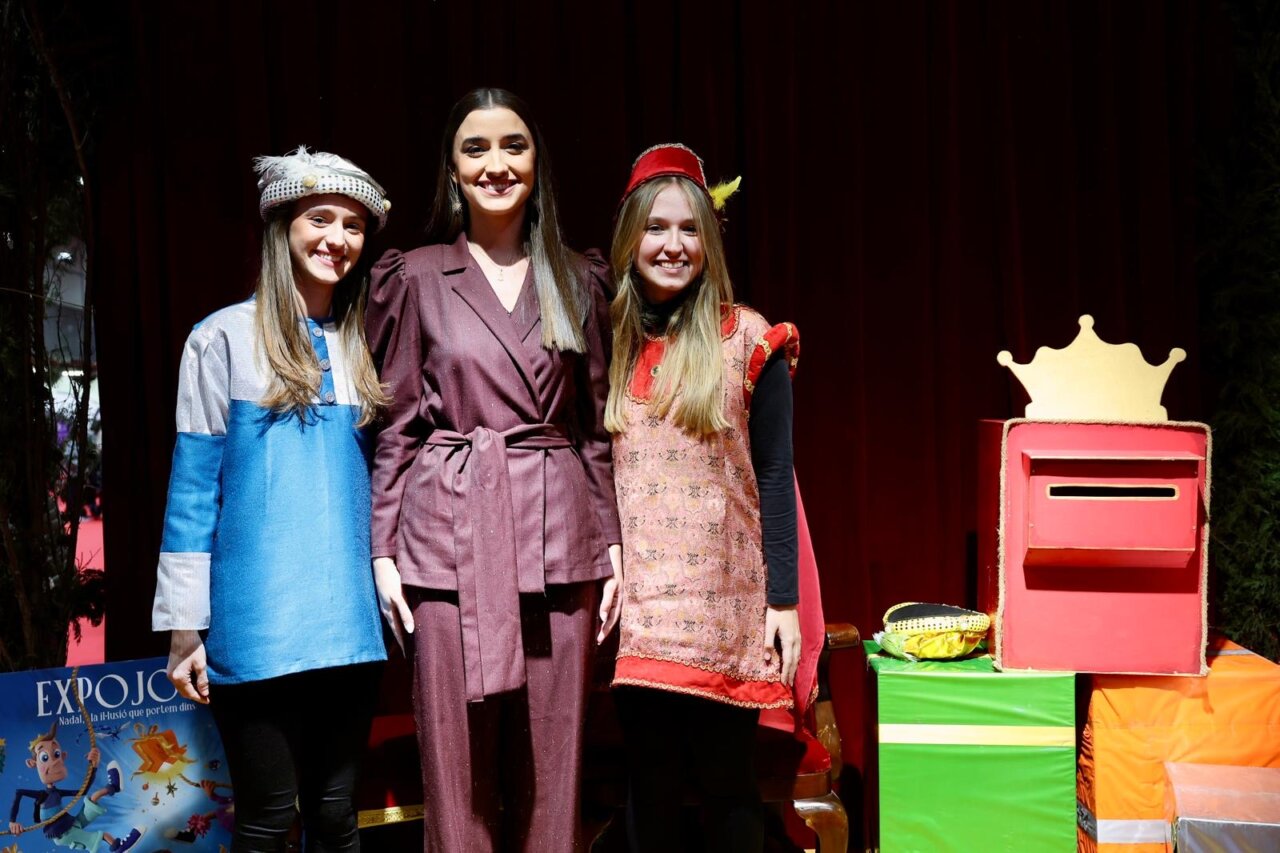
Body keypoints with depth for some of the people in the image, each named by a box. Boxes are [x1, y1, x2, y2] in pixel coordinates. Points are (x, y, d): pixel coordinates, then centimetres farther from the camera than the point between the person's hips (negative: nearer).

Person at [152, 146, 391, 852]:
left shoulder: (364, 349, 11)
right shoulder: (225, 339, -2)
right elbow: (193, 492, -3)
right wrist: (184, 627, -5)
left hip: (348, 621, 4)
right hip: (255, 623, -4)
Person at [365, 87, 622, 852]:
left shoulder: (580, 281, 10)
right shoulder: (413, 278, 5)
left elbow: (599, 426, 10)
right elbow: (396, 425, 4)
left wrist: (613, 541, 4)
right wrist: (383, 550, -1)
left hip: (560, 536, 2)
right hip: (451, 540, -1)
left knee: (552, 769, 8)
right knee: (459, 769, 4)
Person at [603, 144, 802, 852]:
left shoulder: (747, 341, -1)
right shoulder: (608, 345, 7)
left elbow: (774, 476, -2)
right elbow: (595, 473, 11)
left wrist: (784, 601, -6)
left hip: (725, 602, -2)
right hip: (637, 603, 2)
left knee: (726, 782, 5)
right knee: (651, 787, 7)